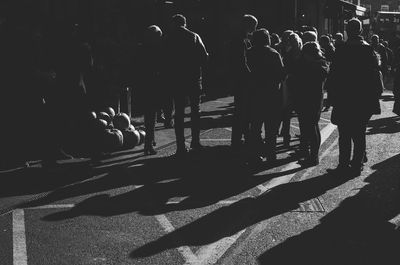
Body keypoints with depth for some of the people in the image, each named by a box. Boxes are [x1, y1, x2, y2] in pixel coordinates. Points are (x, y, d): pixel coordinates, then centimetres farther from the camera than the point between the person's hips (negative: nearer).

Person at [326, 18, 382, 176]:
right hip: (365, 102, 2)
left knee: (344, 135, 7)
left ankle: (344, 164, 9)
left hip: (344, 101, -2)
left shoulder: (341, 51, -9)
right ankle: (357, 165, 11)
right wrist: (375, 96, 7)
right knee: (359, 134, 9)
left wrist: (332, 97, -1)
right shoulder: (369, 50, -1)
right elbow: (376, 76, 1)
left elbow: (332, 76, -8)